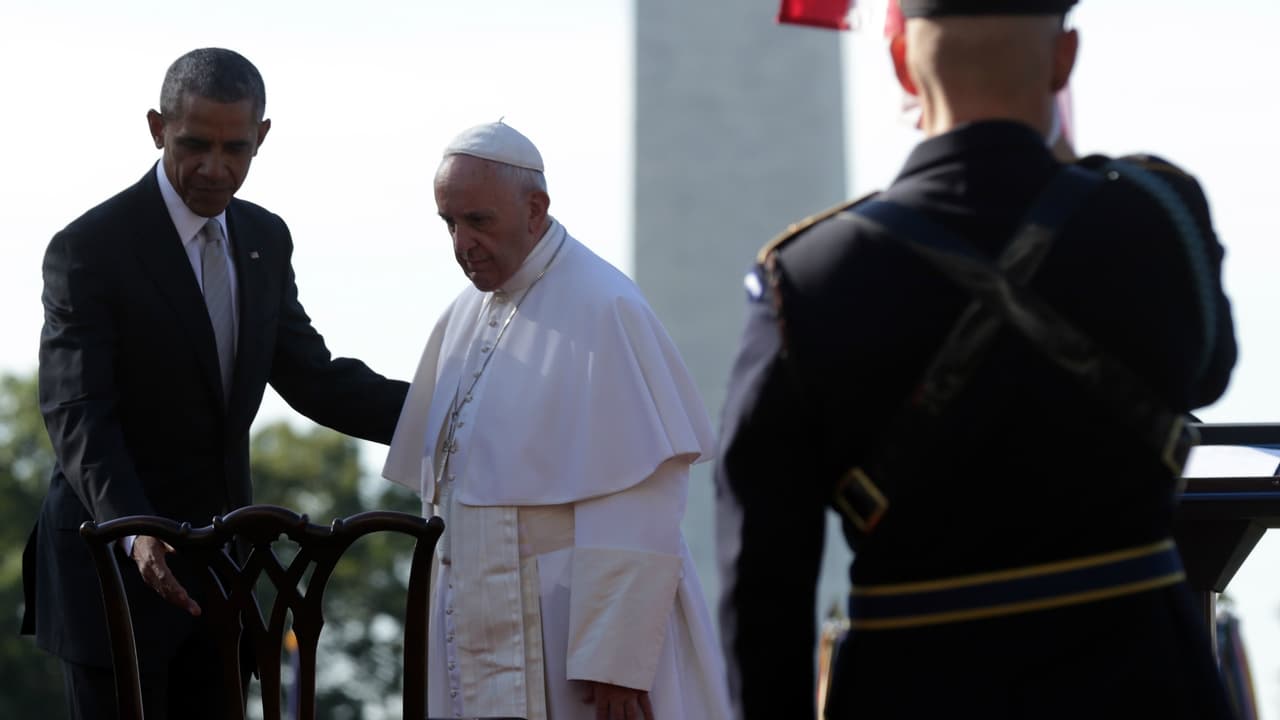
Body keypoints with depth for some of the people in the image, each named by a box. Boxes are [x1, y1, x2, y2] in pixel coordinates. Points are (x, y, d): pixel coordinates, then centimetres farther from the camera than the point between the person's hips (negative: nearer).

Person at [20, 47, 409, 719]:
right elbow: (76, 414, -21)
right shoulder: (88, 248, -14)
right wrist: (135, 532, -37)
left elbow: (313, 378, 9)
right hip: (115, 557, -6)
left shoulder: (265, 240, 7)